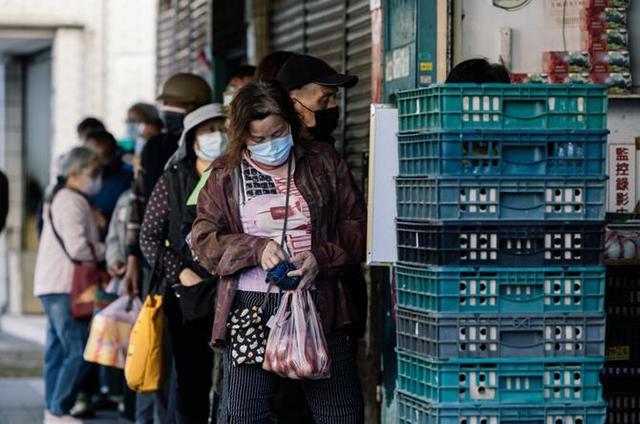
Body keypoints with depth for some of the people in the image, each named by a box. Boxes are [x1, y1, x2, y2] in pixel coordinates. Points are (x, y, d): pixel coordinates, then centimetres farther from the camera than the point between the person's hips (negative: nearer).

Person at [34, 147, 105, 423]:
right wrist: (106, 251, -5)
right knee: (78, 352, -11)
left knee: (58, 351, 12)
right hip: (63, 287, -11)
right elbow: (77, 247, -21)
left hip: (54, 287, 11)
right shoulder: (72, 202, -13)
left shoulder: (62, 199, 20)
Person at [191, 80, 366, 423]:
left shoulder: (324, 163, 8)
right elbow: (203, 240, 2)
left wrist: (321, 258, -12)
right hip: (251, 308, -1)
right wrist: (256, 249, -14)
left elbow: (357, 225, 7)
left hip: (319, 304, 1)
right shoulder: (226, 175, 6)